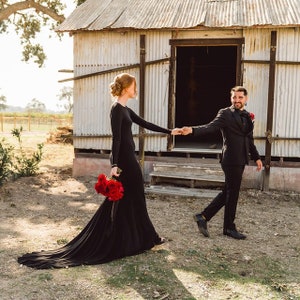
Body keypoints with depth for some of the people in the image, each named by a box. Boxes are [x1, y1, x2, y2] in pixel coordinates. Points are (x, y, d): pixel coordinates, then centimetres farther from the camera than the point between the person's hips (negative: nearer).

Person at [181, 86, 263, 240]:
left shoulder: (247, 116, 16)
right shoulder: (225, 113, -7)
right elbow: (210, 127, -21)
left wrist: (256, 157, 21)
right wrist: (192, 130, -38)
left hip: (240, 160, 8)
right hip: (231, 159, -8)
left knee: (228, 192, 12)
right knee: (232, 193, 2)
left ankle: (203, 216, 20)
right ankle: (229, 228, 17)